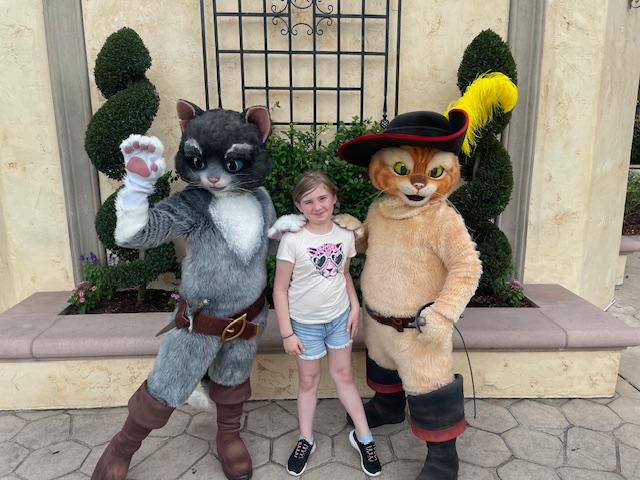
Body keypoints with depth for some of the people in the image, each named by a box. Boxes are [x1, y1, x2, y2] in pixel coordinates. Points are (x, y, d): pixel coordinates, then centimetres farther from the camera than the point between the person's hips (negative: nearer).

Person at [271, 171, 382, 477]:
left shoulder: (345, 236, -7)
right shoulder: (292, 240, -20)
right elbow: (280, 289, -14)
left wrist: (355, 307, 0)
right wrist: (287, 333, -14)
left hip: (340, 317, 3)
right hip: (305, 323, -3)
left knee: (343, 375, 17)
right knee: (308, 381, 14)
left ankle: (363, 437, 33)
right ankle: (306, 440, 36)